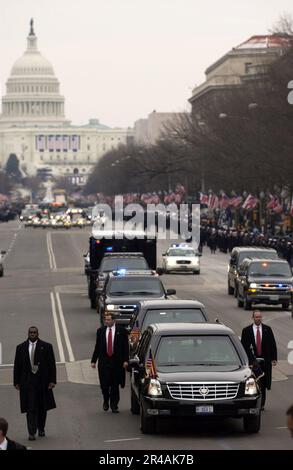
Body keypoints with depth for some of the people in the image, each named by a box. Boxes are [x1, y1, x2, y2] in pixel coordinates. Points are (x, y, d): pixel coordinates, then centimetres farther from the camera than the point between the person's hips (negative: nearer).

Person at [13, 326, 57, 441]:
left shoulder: (46, 347, 1)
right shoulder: (21, 348, 5)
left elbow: (52, 365, 0)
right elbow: (17, 366, 7)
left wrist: (52, 380, -7)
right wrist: (16, 382, 2)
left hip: (42, 381, 0)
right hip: (27, 383, 0)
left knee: (42, 407, 10)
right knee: (30, 408, -6)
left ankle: (41, 429, 27)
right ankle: (31, 432, -6)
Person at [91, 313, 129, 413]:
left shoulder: (121, 331, 0)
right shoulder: (100, 331, 6)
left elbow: (126, 346, 1)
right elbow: (97, 347, 9)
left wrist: (125, 360, -8)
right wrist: (93, 361, 4)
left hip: (117, 362, -1)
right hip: (104, 362, 1)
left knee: (115, 385, 2)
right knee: (104, 384, 0)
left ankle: (114, 405, 12)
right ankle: (106, 402, 23)